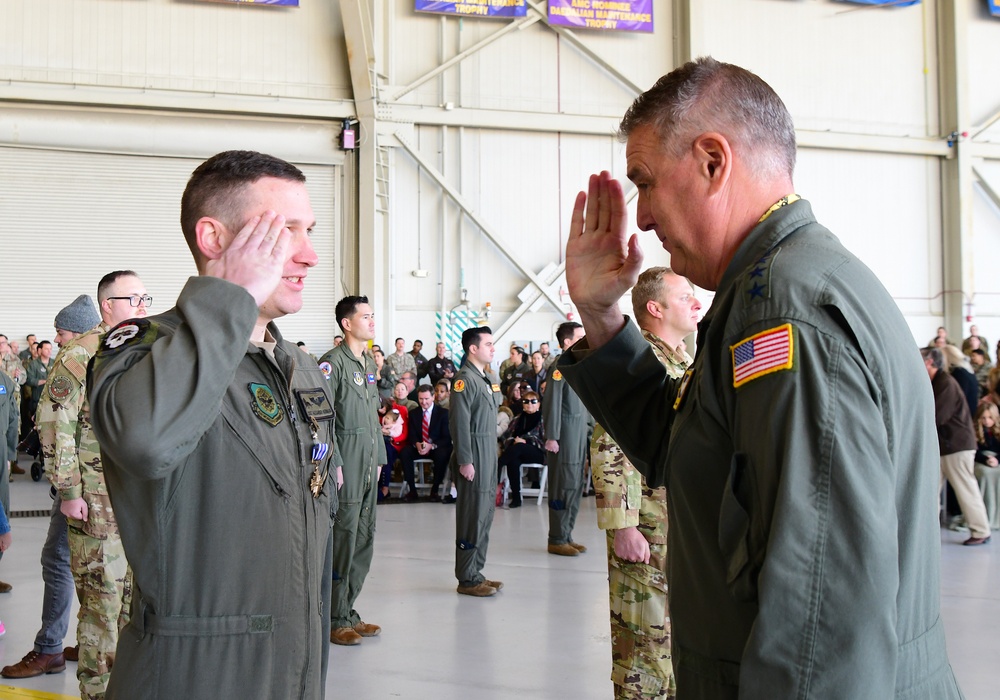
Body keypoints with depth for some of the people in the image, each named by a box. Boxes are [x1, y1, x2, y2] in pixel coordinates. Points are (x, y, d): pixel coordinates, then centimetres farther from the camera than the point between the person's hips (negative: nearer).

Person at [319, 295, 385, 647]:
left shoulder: (370, 363, 16)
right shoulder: (334, 362, -11)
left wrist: (379, 457, 17)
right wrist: (334, 463, -18)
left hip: (369, 463, 9)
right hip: (345, 463, -9)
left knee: (364, 539, 11)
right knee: (342, 539, -5)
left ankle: (348, 611, 21)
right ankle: (336, 620, 3)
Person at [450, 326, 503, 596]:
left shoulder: (490, 379, 16)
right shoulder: (465, 379, -13)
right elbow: (459, 423, -18)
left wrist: (492, 454, 17)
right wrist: (465, 461, -20)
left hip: (489, 454, 9)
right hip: (474, 455, -9)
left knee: (485, 514, 13)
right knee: (472, 515, -5)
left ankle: (476, 572, 22)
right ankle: (467, 579, 1)